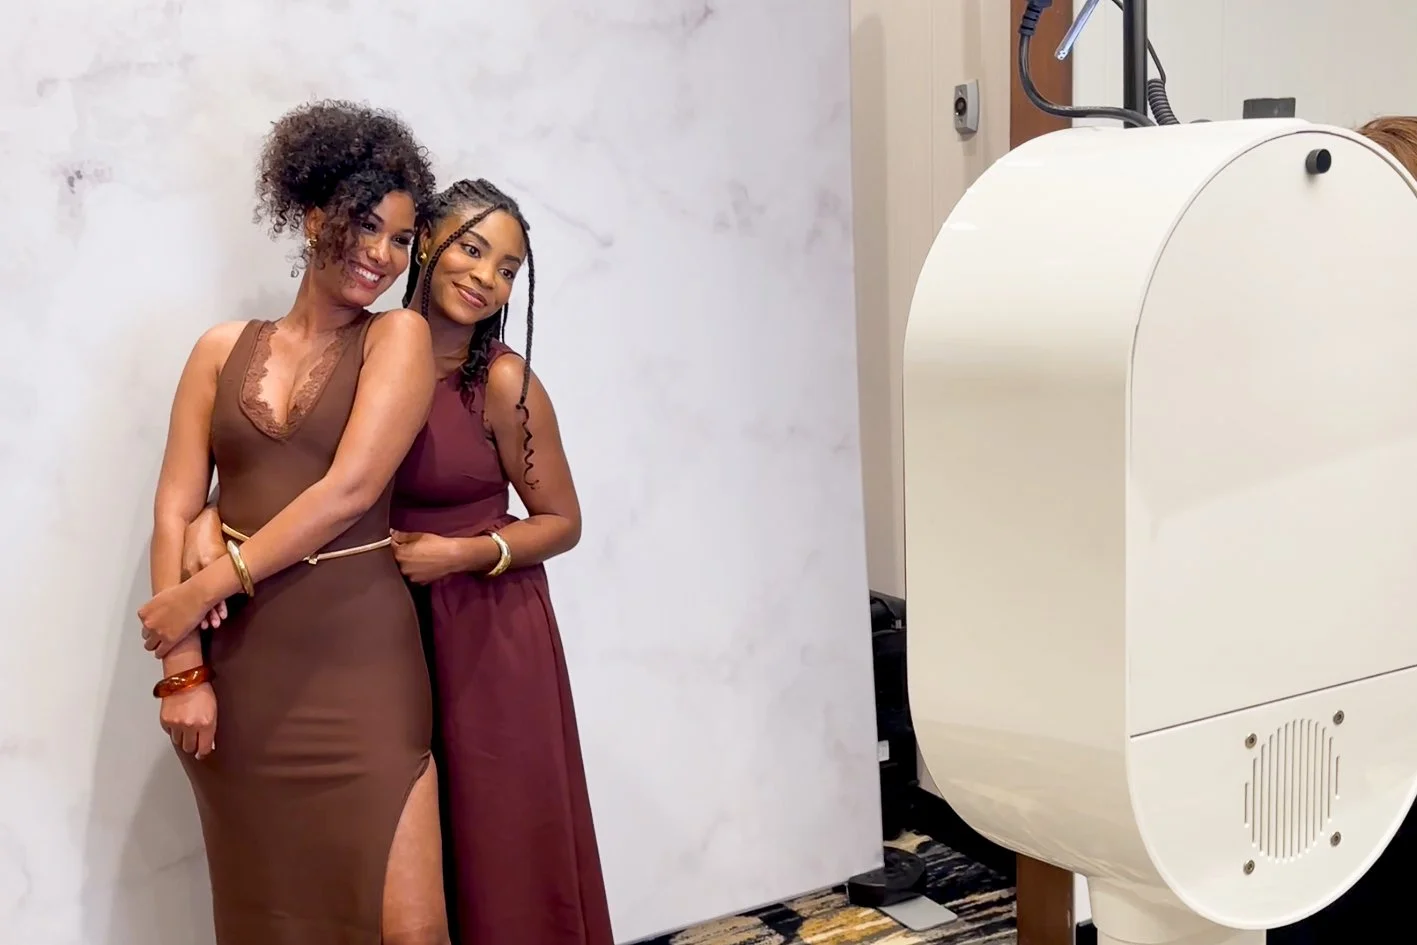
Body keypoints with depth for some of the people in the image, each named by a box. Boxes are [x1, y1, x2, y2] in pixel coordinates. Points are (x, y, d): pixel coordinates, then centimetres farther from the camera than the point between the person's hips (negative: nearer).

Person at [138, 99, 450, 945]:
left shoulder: (399, 337, 1)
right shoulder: (224, 350, 9)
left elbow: (349, 490, -11)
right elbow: (177, 509, 3)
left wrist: (205, 588, -11)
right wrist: (181, 667, -6)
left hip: (359, 656, -3)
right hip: (241, 663, 3)